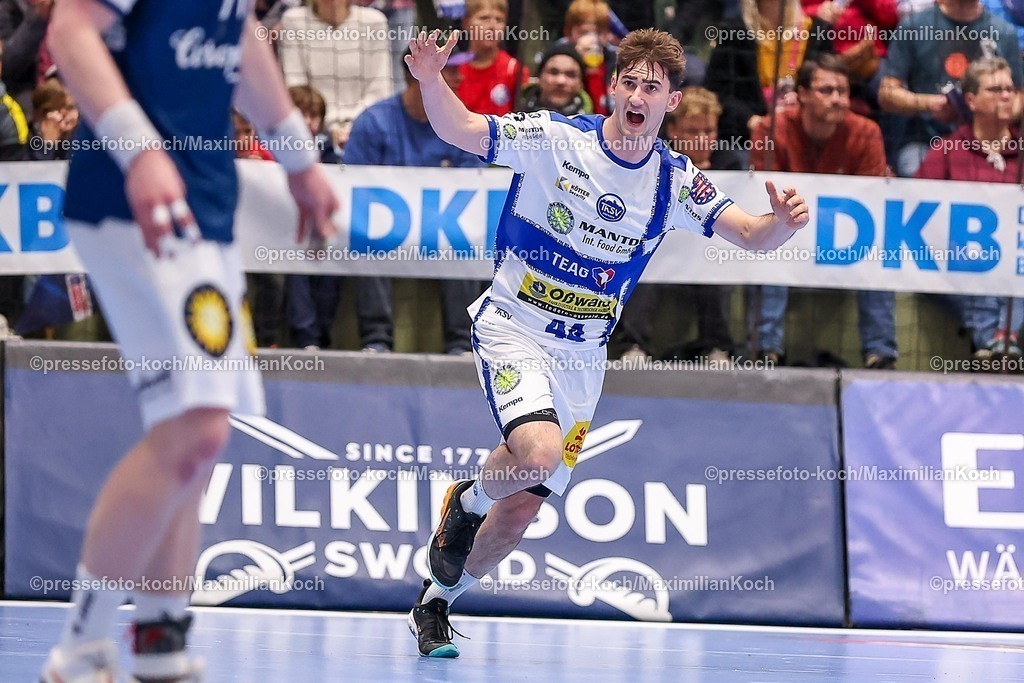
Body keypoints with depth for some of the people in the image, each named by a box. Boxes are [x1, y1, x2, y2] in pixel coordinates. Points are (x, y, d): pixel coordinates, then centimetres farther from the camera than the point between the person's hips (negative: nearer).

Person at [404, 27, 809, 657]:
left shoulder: (676, 181, -3)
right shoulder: (554, 139, -13)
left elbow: (751, 234, -8)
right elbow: (459, 130, -18)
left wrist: (783, 222, -31)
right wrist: (430, 81, -39)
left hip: (582, 356, 4)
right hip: (513, 328, -4)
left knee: (523, 508, 7)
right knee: (538, 453, -31)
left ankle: (437, 601, 31)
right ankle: (466, 503, 3)